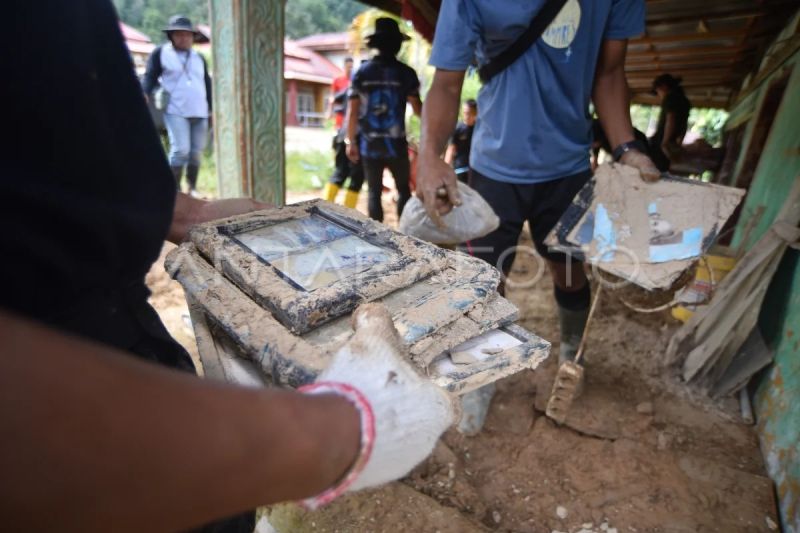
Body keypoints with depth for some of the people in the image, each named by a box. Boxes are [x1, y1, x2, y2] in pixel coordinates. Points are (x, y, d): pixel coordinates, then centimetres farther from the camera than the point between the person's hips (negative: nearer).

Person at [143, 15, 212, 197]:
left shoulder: (199, 58, 19)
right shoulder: (160, 53, 6)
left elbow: (207, 85, 21)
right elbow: (150, 77, 2)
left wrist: (212, 109, 17)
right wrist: (145, 96, -16)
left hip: (200, 113, 4)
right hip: (175, 111, -4)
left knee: (196, 152, 4)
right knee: (180, 149, -16)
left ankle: (192, 188, 16)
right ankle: (175, 189, -6)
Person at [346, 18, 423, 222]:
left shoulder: (361, 72, 2)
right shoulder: (405, 73, -3)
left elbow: (352, 111, -1)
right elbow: (418, 109, -5)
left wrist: (351, 142, 7)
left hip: (369, 145, 2)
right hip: (396, 144, -1)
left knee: (374, 193, 10)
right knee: (403, 190, 14)